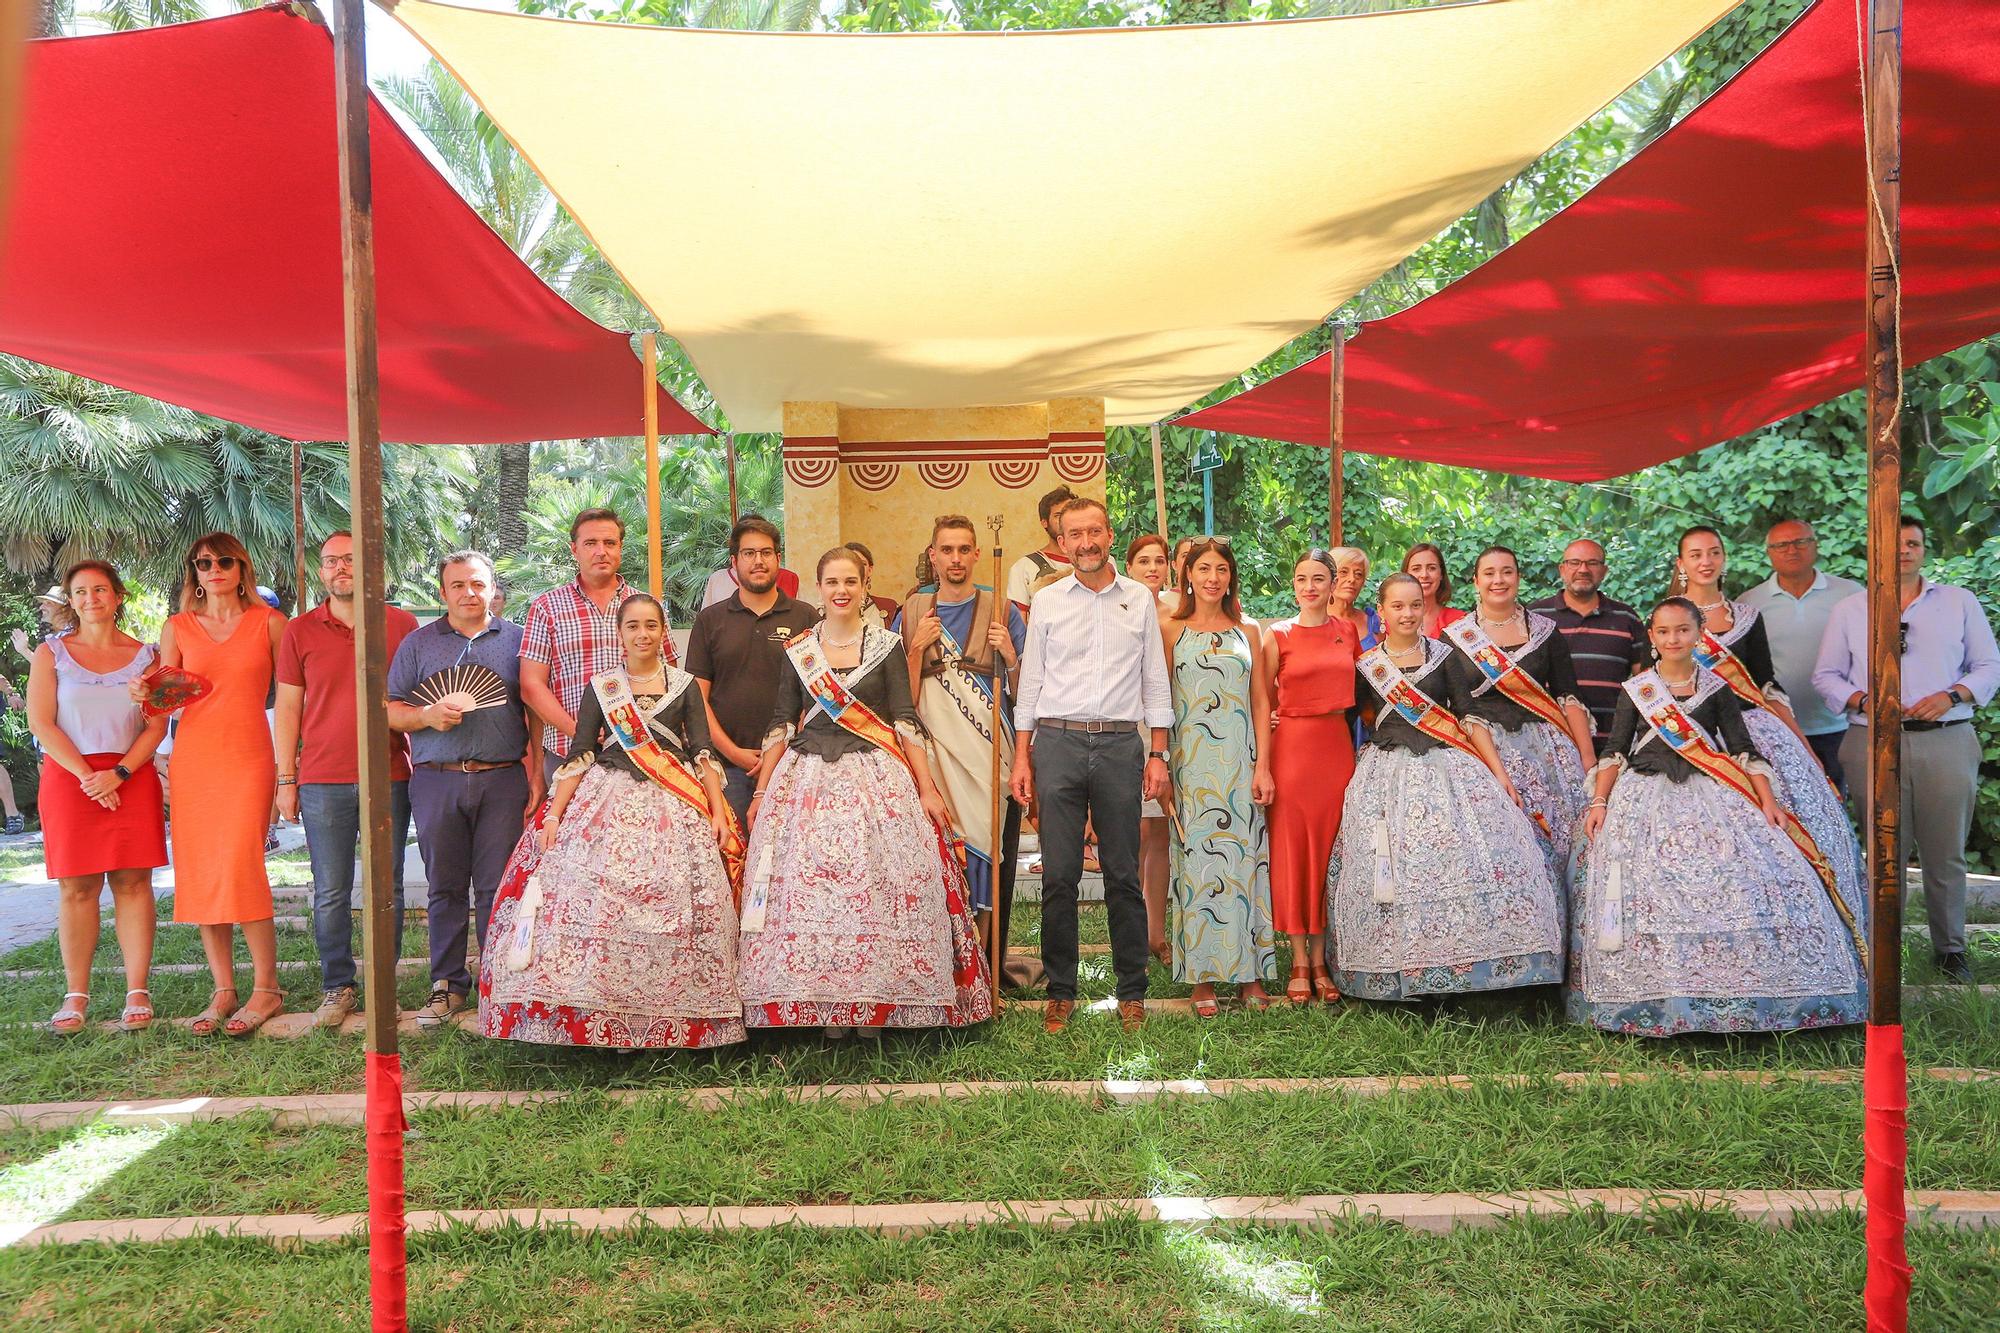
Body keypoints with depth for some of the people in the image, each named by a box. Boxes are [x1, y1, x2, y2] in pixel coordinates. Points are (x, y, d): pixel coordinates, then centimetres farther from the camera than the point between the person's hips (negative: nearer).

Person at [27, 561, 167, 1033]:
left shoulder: (144, 655, 8)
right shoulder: (51, 653, 6)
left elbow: (157, 725, 2)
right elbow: (40, 722, -2)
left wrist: (118, 774, -12)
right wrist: (87, 776, -11)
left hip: (131, 778, 1)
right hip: (68, 777, 0)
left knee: (133, 883, -1)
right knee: (77, 888, 0)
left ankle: (137, 993, 2)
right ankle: (75, 996, 6)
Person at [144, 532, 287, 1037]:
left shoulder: (268, 622, 4)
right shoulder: (177, 627, 11)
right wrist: (144, 694, -9)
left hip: (247, 758, -3)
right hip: (192, 758, 3)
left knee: (241, 869, -13)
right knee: (201, 875, 2)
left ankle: (266, 989, -4)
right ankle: (223, 989, 10)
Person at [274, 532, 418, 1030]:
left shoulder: (403, 625, 6)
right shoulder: (299, 630, 7)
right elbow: (287, 708, 9)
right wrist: (286, 779, 4)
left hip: (389, 778, 0)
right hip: (322, 781, 1)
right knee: (330, 893, 4)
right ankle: (337, 988, 15)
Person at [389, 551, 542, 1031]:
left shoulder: (516, 639, 9)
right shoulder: (418, 642, 11)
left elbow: (536, 713, 8)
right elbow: (391, 711, 10)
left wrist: (537, 776, 1)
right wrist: (427, 716, -10)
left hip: (503, 780, -1)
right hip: (436, 780, 1)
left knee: (497, 888, 0)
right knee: (444, 888, 7)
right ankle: (447, 984, 16)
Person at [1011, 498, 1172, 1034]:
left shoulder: (1140, 598, 9)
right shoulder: (1047, 601, 8)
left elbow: (1155, 681, 10)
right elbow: (1031, 681, 9)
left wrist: (1158, 754, 5)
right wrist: (1022, 756, 4)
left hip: (1120, 746, 0)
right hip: (1058, 743, 0)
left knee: (1124, 874, 4)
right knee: (1059, 875, 1)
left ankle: (1132, 993, 14)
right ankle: (1060, 991, 12)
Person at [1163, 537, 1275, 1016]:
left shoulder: (1248, 632, 11)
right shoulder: (1170, 631, 6)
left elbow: (1261, 701, 8)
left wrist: (1262, 764, -1)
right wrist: (1160, 763, -6)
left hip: (1240, 761, 2)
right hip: (1190, 761, -1)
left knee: (1244, 859, 1)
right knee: (1196, 861, -1)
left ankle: (1251, 974, 9)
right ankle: (1202, 977, 5)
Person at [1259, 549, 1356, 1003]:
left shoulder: (1348, 630, 9)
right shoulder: (1277, 635, 0)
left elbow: (1360, 689, 18)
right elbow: (1263, 703, -1)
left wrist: (1361, 748, 7)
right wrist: (1262, 765, -7)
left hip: (1337, 746, 3)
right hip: (1291, 746, -3)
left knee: (1328, 851, 6)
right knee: (1291, 850, 1)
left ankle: (1320, 960, 15)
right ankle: (1299, 962, 11)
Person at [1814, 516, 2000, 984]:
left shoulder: (1960, 603, 12)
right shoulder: (1848, 610, 12)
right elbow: (1825, 675, 11)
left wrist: (1953, 696, -8)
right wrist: (1862, 700, -8)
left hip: (1947, 741, 0)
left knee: (1946, 853, 4)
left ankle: (1951, 949, 17)